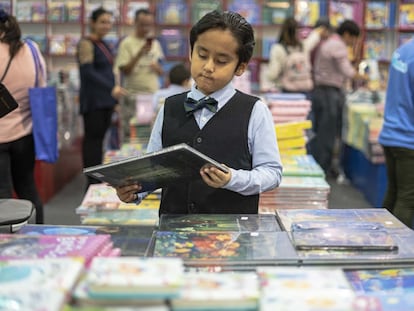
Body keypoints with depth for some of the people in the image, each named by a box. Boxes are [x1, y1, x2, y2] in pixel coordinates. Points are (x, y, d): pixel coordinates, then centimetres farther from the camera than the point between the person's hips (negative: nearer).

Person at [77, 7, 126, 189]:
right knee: (92, 138, -7)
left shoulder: (103, 44, 16)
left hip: (106, 100, 8)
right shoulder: (86, 44, -9)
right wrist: (111, 88, -29)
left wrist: (113, 96, 22)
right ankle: (92, 182, -5)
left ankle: (98, 179, 15)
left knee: (100, 138, 10)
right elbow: (88, 72, -20)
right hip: (93, 101, -8)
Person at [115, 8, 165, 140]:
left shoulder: (155, 43, 13)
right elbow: (124, 70, -10)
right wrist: (140, 52, -17)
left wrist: (158, 68, -6)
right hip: (133, 96, -4)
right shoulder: (127, 43, -3)